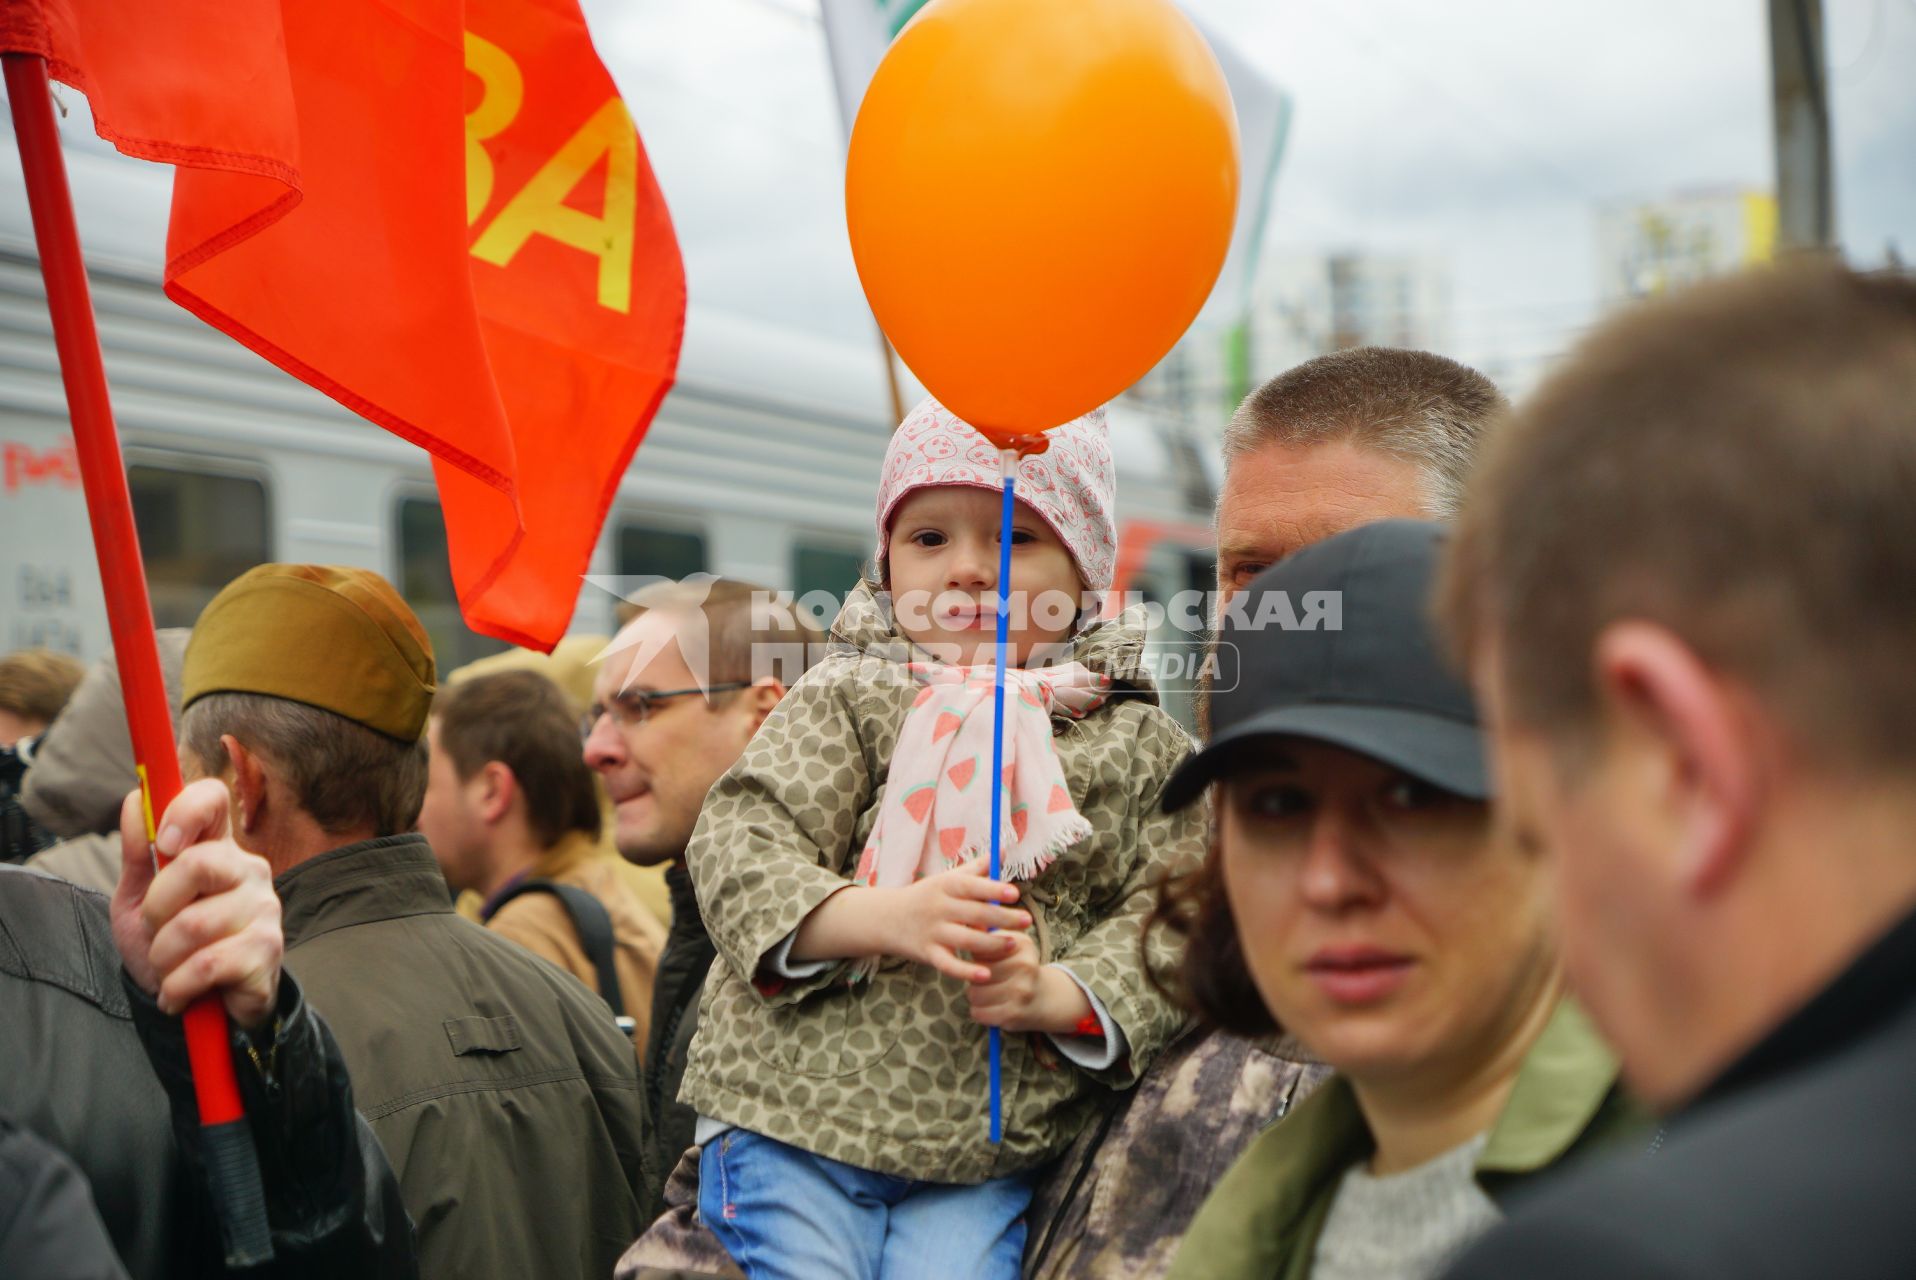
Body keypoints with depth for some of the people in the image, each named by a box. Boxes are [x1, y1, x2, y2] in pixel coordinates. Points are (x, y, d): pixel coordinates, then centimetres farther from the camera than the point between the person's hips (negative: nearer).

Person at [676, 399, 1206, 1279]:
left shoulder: (1139, 746, 7)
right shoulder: (847, 695, 5)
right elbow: (740, 842, -5)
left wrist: (1059, 996, -15)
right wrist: (885, 917, -21)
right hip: (796, 1112, 0)